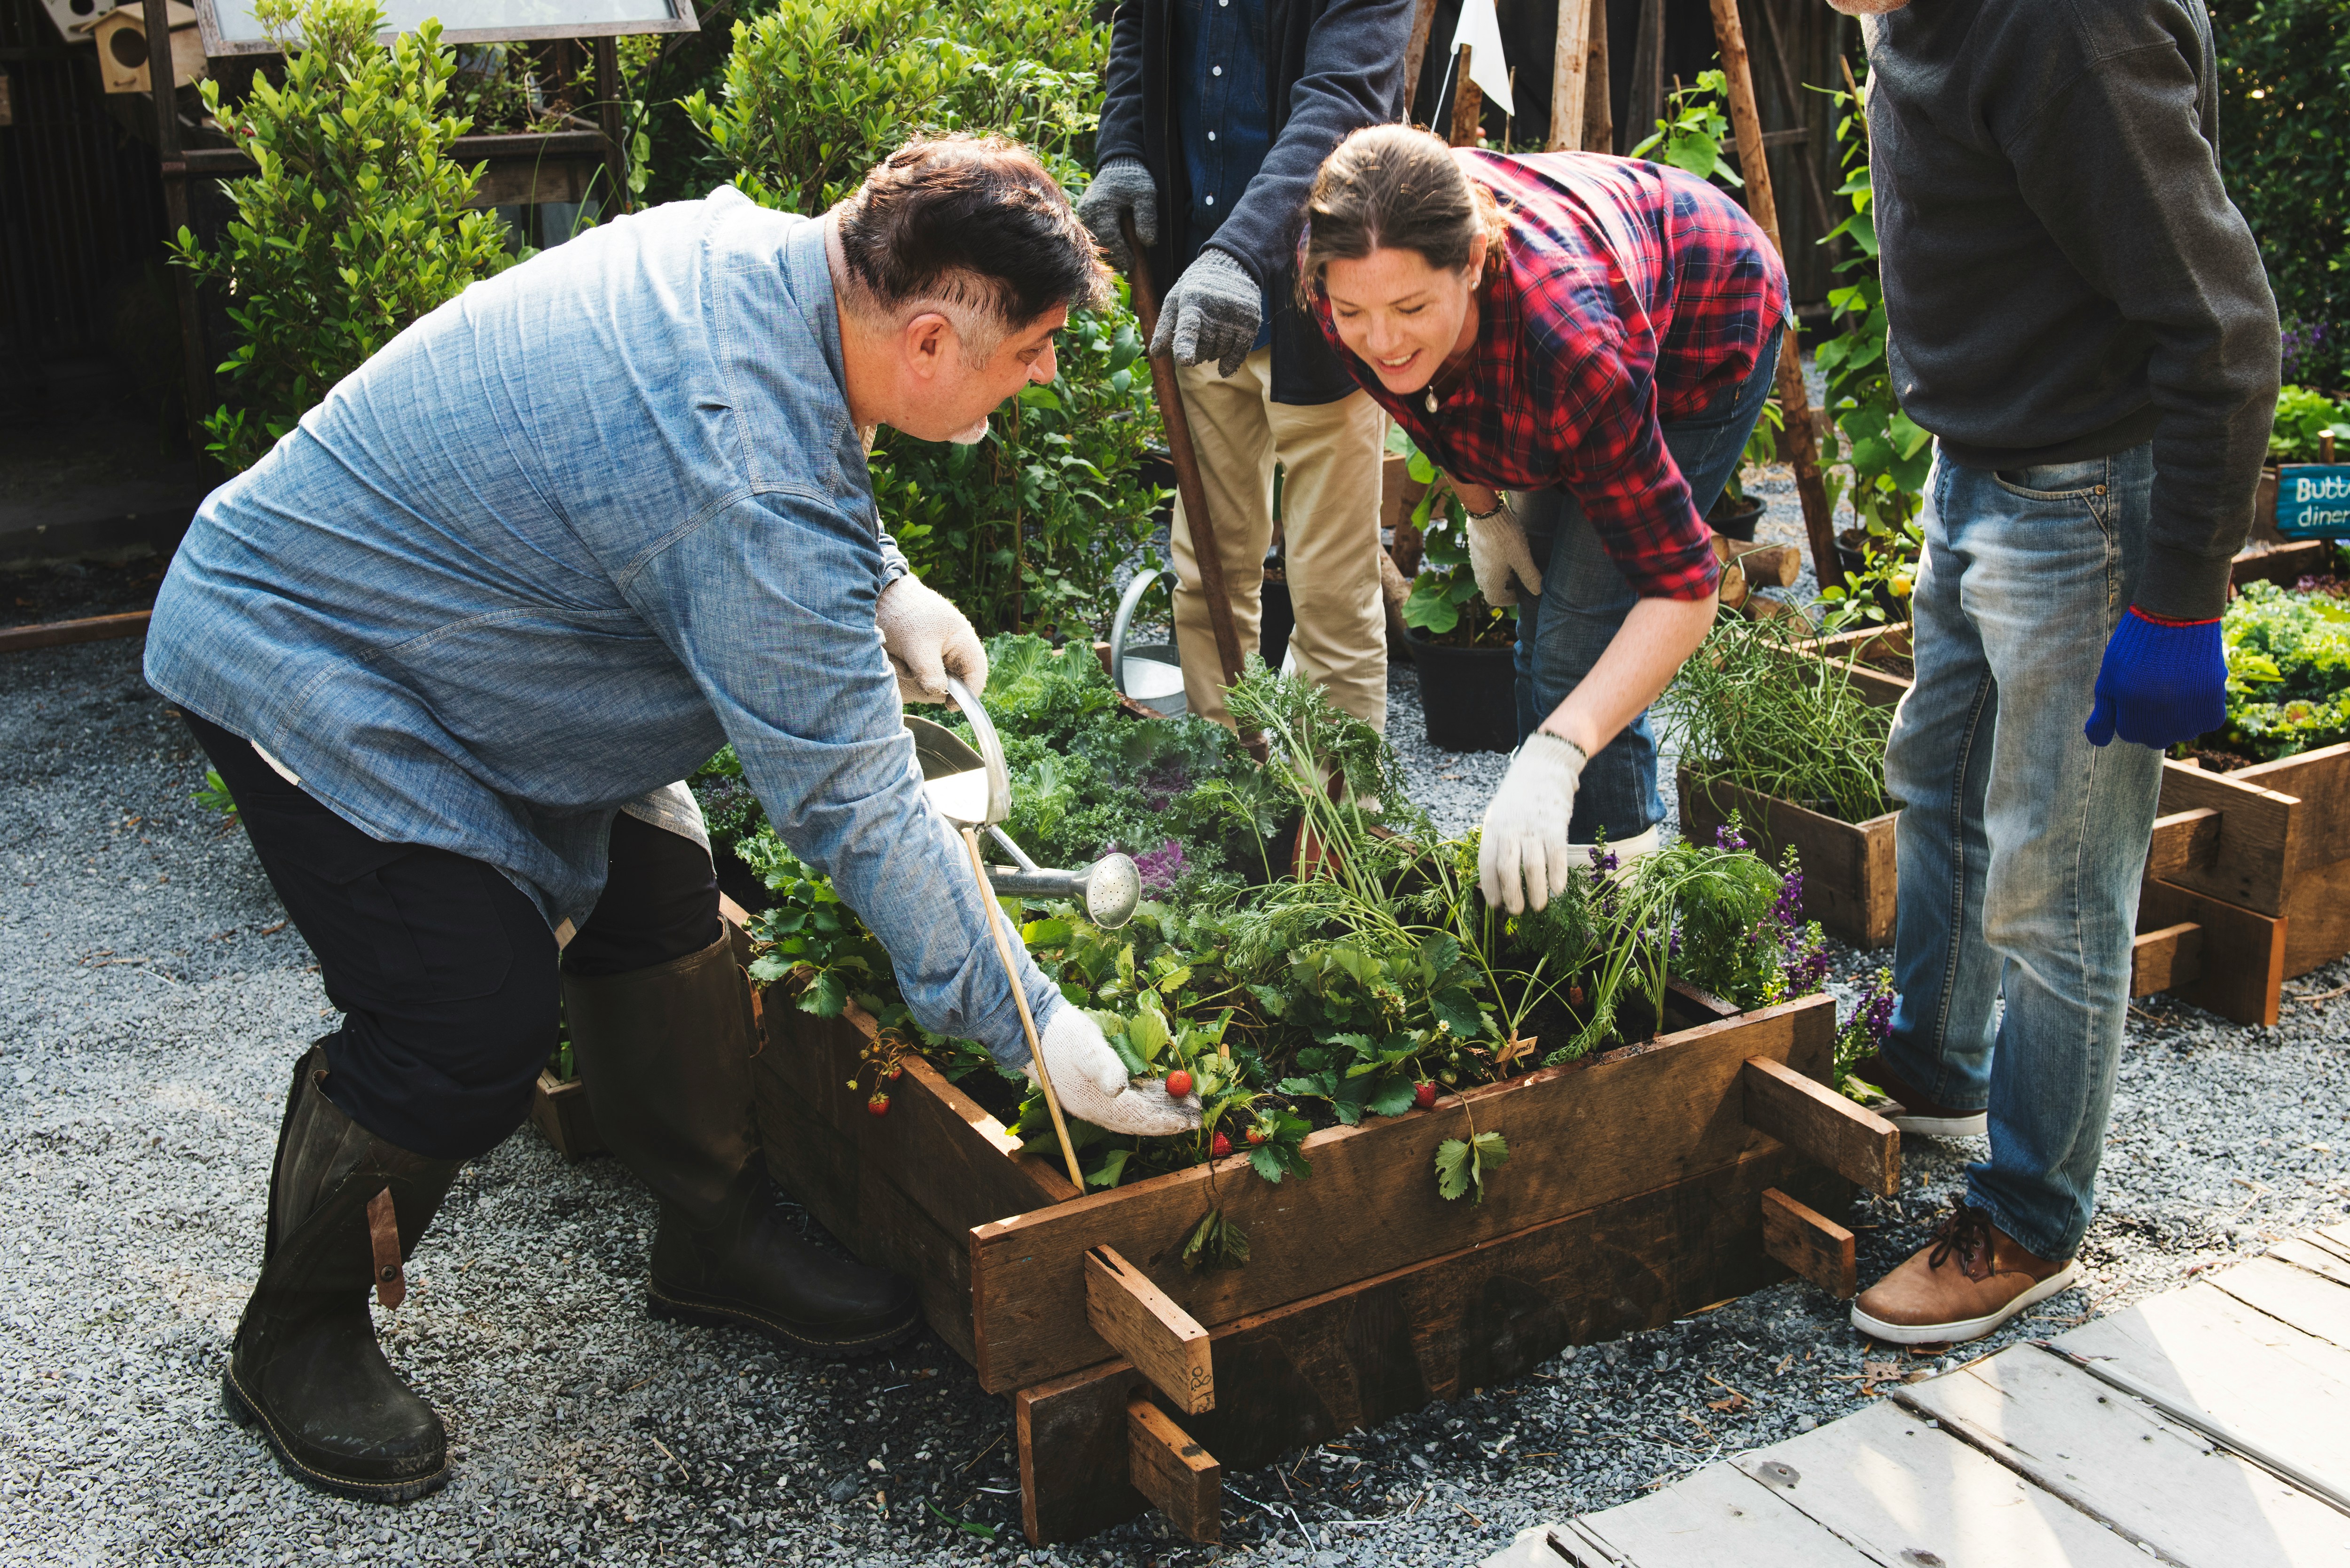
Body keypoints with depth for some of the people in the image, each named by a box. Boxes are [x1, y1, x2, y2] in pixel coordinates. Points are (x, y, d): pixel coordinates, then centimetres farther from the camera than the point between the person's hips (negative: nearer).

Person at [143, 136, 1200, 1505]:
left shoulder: (756, 249, -9)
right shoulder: (750, 497, -36)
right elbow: (850, 801, -31)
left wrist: (882, 584, 1)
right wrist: (1030, 1023, -24)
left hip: (423, 605, 10)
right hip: (304, 668, -10)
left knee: (659, 903, 7)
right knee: (474, 1029, -14)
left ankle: (718, 1235, 24)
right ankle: (297, 1340, 10)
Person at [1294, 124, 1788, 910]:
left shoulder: (1573, 347, -47)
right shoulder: (1345, 271, -33)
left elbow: (1681, 590, -43)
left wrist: (1553, 759, -53)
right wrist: (1483, 510, -1)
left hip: (1703, 343, -6)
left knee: (1582, 632, -16)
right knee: (1538, 607, 16)